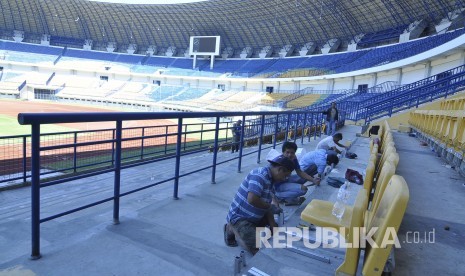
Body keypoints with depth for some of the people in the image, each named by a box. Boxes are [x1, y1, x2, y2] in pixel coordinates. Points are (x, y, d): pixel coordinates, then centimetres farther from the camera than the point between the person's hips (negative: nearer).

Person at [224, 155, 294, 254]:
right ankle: (232, 229, 4)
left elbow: (266, 206, 10)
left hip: (253, 218, 10)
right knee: (258, 249, -19)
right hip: (239, 217, -10)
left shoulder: (271, 181, 8)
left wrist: (273, 226, 0)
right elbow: (252, 200, -35)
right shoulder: (260, 175, -23)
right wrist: (270, 207, -16)